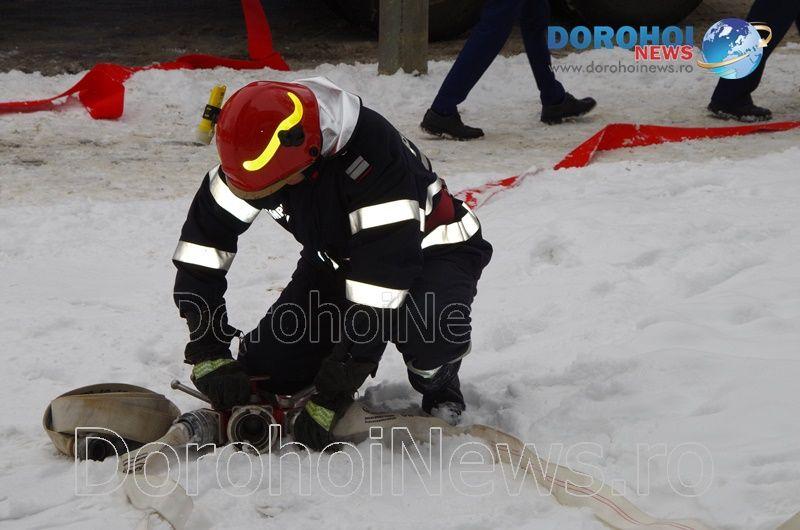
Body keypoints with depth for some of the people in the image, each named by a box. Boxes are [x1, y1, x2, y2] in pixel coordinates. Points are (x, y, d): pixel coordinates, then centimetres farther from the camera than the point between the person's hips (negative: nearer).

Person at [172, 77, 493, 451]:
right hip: (335, 257, 5)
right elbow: (203, 241, -13)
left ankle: (437, 383, -2)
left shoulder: (374, 157, -41)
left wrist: (330, 397, -37)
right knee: (264, 368, -10)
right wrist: (208, 354, -20)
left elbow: (380, 279, -39)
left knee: (430, 329, -37)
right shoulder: (261, 147, -23)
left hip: (430, 249, -5)